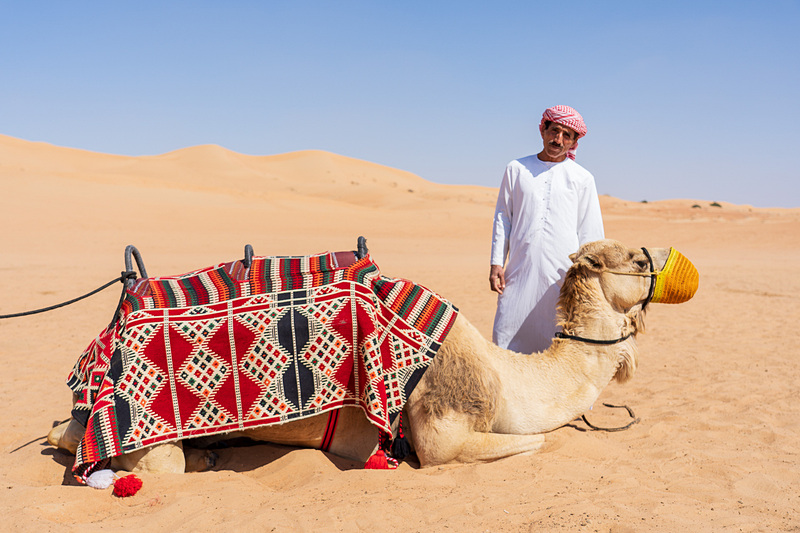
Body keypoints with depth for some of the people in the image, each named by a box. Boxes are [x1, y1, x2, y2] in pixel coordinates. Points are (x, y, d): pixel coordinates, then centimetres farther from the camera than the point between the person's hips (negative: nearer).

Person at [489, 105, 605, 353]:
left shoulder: (582, 178, 8)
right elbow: (503, 217, 13)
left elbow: (590, 233, 9)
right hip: (520, 270, 1)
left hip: (564, 275, -1)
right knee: (506, 336, -2)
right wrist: (496, 263, 5)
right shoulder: (516, 169, 11)